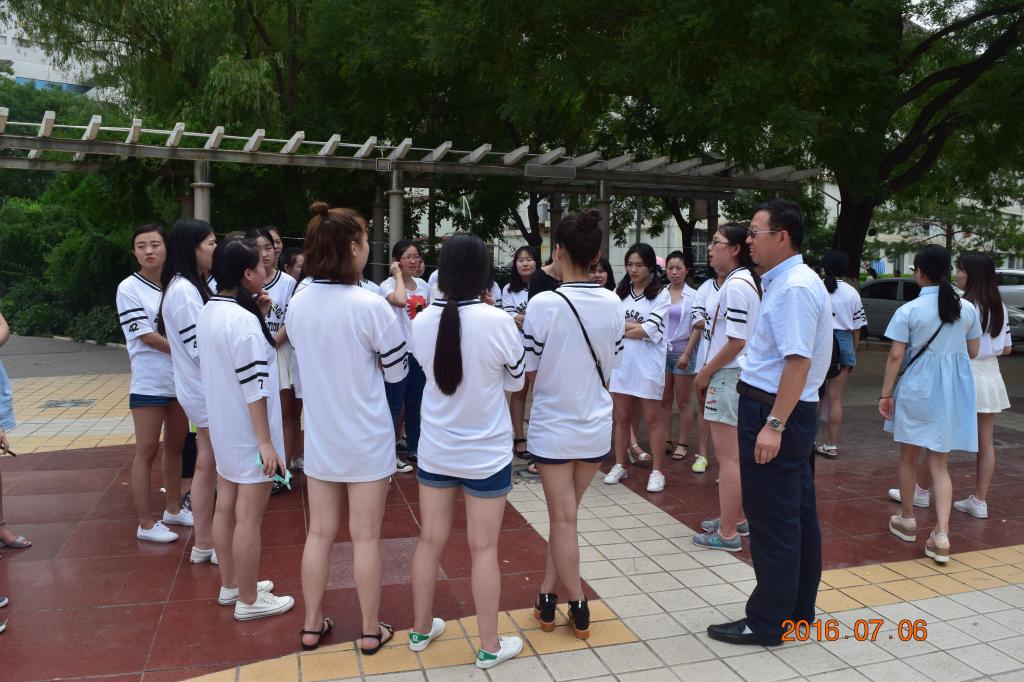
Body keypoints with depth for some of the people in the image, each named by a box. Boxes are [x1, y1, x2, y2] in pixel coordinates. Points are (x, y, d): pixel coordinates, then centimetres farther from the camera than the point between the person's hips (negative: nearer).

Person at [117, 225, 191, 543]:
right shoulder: (129, 288, -7)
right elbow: (146, 335, -12)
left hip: (181, 379, 5)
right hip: (149, 383, -4)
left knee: (175, 446, 14)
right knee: (147, 451, 1)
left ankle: (173, 509, 28)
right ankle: (145, 523, 9)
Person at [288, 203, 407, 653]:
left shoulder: (297, 303, -3)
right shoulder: (370, 306, -19)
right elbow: (397, 371, -8)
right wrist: (393, 318, 6)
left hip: (319, 436, 5)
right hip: (366, 438, -5)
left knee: (320, 532, 16)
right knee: (365, 537, 8)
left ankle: (312, 626, 29)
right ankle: (371, 631, 23)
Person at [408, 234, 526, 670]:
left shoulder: (422, 321, -7)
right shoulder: (498, 321, -18)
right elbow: (516, 381, -3)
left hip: (435, 450, 4)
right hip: (486, 453, -4)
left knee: (430, 540, 16)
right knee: (484, 548, 7)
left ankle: (421, 629, 34)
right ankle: (489, 647, 21)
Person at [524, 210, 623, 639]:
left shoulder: (544, 304, -18)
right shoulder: (614, 304, -4)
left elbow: (528, 371, -12)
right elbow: (610, 366, 6)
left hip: (553, 426, -4)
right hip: (596, 426, 4)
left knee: (563, 519, 8)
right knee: (565, 513, 17)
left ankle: (578, 609, 17)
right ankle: (547, 596, 26)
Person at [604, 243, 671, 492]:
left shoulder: (661, 294, -5)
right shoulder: (619, 292, 6)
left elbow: (651, 331, -14)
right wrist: (636, 326, -13)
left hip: (648, 365, -4)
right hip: (621, 363, 4)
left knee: (653, 419, 6)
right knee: (622, 418, 13)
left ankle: (658, 471, 15)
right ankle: (620, 465, 26)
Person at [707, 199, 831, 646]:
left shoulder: (794, 287, -19)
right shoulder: (787, 281, 13)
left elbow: (799, 361, -26)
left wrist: (773, 424, -27)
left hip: (777, 411, -11)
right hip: (790, 411, 11)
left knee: (772, 520, 0)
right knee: (798, 514, 18)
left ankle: (767, 623, 14)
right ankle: (798, 610, 33)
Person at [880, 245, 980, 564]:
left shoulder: (908, 311, -11)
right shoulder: (967, 309, 0)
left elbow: (896, 357, -12)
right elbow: (973, 352, 9)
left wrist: (885, 394, -5)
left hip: (916, 389, -3)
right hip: (953, 391, 3)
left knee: (909, 458, 16)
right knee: (940, 465, 7)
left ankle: (907, 520, 30)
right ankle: (941, 534, -4)